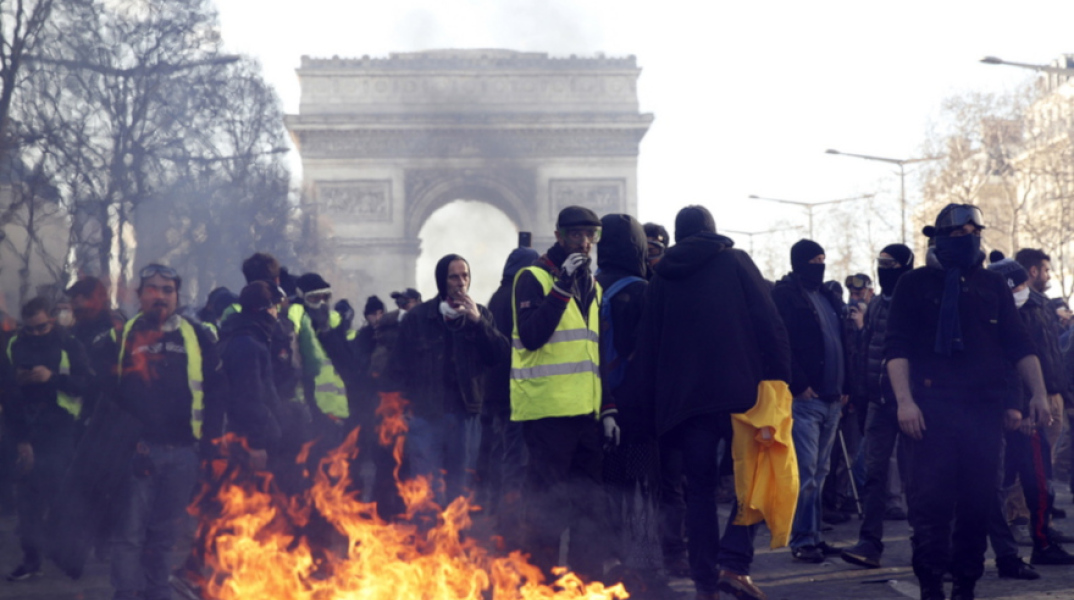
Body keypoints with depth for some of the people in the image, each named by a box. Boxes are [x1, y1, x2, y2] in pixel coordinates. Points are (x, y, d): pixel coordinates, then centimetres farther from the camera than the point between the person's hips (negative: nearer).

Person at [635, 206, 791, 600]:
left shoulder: (662, 277, 13)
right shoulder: (735, 262, 5)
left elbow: (648, 345, 12)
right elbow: (768, 323, -3)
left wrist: (655, 402, 16)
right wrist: (780, 377, 1)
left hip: (682, 398, 3)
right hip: (738, 390, -3)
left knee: (700, 488, 9)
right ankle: (734, 562, -8)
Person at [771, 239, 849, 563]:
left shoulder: (829, 297, 19)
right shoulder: (785, 294, -5)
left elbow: (842, 342, 22)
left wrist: (845, 386, 13)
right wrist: (799, 384, -16)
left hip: (832, 399, 8)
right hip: (804, 397, -8)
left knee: (819, 472, 11)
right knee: (806, 471, -9)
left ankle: (813, 535, 17)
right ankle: (802, 540, -4)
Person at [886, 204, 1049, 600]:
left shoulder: (992, 286, 14)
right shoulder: (915, 284, 4)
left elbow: (1019, 344, 13)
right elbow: (897, 347, -2)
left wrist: (1039, 393, 2)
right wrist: (904, 400, -13)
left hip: (985, 408, 3)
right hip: (933, 409, -3)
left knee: (977, 501, 5)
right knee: (931, 501, -6)